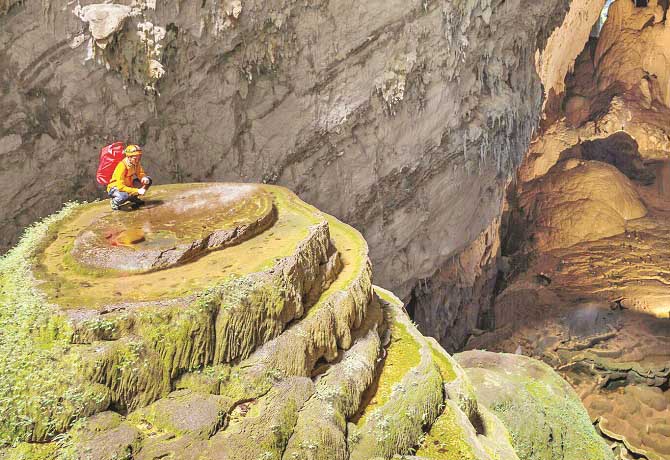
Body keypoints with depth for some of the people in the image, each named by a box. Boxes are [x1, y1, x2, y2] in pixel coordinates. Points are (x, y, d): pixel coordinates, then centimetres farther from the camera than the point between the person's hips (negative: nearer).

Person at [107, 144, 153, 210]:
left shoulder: (136, 163, -10)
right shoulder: (122, 166, -30)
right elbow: (120, 186, -33)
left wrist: (144, 178, -23)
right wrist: (137, 191, -38)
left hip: (128, 186, 7)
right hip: (116, 188, -7)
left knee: (148, 180, -8)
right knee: (124, 196, -41)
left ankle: (134, 198, 9)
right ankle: (115, 201, -5)